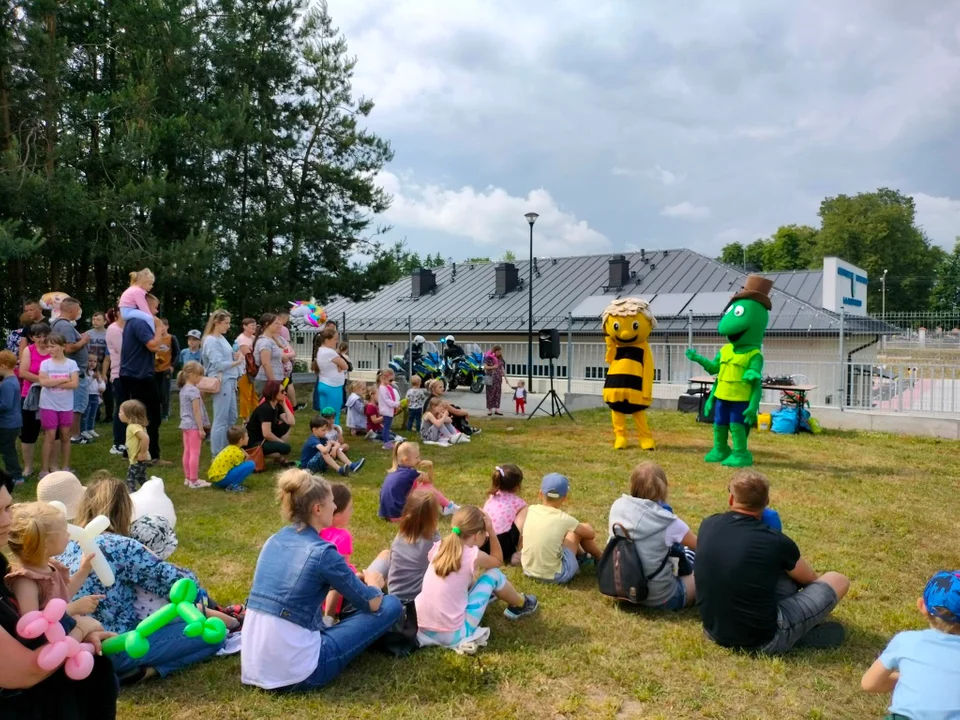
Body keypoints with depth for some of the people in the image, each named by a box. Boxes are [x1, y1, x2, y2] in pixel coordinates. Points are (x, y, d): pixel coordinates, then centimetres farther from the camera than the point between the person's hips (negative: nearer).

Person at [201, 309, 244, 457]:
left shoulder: (221, 338, 15)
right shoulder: (211, 341, -13)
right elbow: (218, 364, -18)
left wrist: (234, 356, 2)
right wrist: (237, 362, -11)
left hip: (229, 382, 10)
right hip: (221, 383, -10)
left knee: (232, 418, 17)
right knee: (221, 420, -6)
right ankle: (216, 455, 1)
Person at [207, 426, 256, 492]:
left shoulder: (229, 449, 14)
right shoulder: (237, 452, -13)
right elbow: (241, 468, -9)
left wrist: (244, 456, 5)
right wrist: (246, 459, 6)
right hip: (221, 478, -10)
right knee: (251, 464, -16)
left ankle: (229, 484, 13)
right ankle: (233, 485, -12)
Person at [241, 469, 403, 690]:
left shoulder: (274, 541, 5)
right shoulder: (323, 552, -15)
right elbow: (371, 603, -2)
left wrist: (355, 578, 26)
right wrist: (373, 582, 20)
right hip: (296, 672, -7)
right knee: (391, 606, 2)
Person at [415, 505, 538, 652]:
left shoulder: (439, 547, 1)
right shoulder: (473, 555, -13)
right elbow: (498, 560, 10)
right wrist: (491, 531, 5)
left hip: (422, 628, 6)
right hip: (452, 635, -5)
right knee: (493, 574, 7)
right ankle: (520, 605, 32)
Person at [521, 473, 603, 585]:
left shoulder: (530, 510, -7)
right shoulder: (563, 519, -15)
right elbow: (591, 534, 2)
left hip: (528, 570, 4)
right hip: (555, 576, -4)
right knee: (585, 527, 9)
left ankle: (581, 554, 43)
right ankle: (600, 557, 34)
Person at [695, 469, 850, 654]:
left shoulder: (708, 525, -5)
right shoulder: (775, 542, -15)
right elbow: (810, 579, 9)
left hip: (714, 631, 5)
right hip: (762, 641, -5)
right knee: (838, 581, 8)